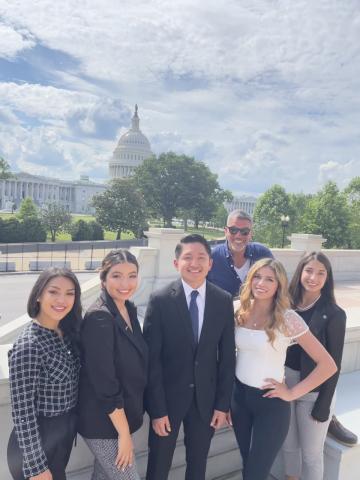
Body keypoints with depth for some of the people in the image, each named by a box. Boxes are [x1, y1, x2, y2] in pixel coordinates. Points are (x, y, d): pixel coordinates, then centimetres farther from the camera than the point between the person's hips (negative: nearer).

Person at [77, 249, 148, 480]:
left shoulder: (129, 309, 1)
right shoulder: (99, 318, -24)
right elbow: (104, 383, -23)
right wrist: (124, 433, -16)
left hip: (121, 416, 7)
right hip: (104, 422, -7)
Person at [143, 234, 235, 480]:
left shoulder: (224, 301, -5)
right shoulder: (160, 300, -13)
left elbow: (227, 355, 0)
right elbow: (152, 358, -11)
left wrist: (223, 403, 0)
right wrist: (157, 409, -11)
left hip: (206, 397, 2)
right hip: (168, 396, -2)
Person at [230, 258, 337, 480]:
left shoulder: (288, 319, -18)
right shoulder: (240, 312, -4)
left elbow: (328, 365, -15)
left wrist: (292, 393, -12)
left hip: (270, 402, -4)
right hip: (239, 396, 4)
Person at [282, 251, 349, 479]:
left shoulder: (334, 314, -14)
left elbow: (333, 364, -11)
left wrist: (324, 404, -10)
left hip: (315, 391, -4)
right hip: (285, 384, 4)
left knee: (311, 453, 13)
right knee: (288, 445, 22)